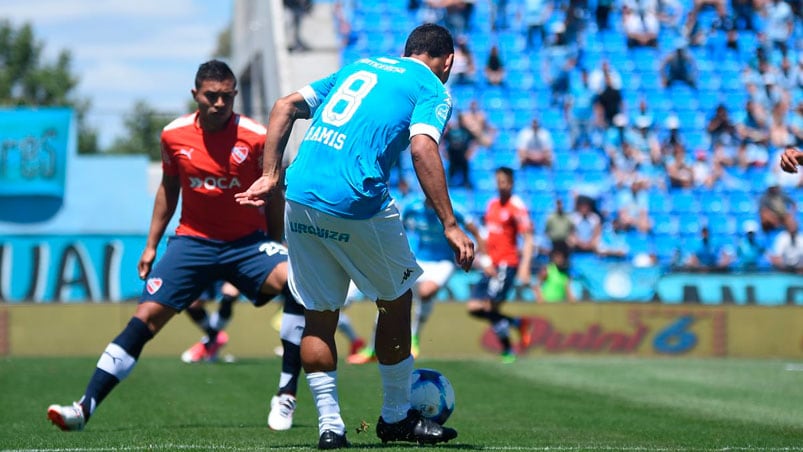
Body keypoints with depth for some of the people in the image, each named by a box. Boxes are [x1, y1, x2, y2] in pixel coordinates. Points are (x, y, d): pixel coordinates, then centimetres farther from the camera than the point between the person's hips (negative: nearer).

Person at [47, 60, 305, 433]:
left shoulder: (255, 137, -11)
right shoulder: (174, 135, -3)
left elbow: (273, 198, 1)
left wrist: (277, 251, 4)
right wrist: (151, 245, 14)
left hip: (247, 241, -2)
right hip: (192, 240, 2)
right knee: (146, 316, -8)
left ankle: (286, 396, -22)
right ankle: (85, 407, -5)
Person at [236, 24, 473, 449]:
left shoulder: (359, 66, 24)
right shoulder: (432, 89, 7)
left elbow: (285, 106, 18)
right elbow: (422, 149, -12)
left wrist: (270, 175, 15)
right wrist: (450, 226, -15)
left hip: (299, 198, 5)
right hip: (356, 203, -5)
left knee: (320, 315, 14)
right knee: (396, 301, 15)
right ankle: (396, 417, 24)